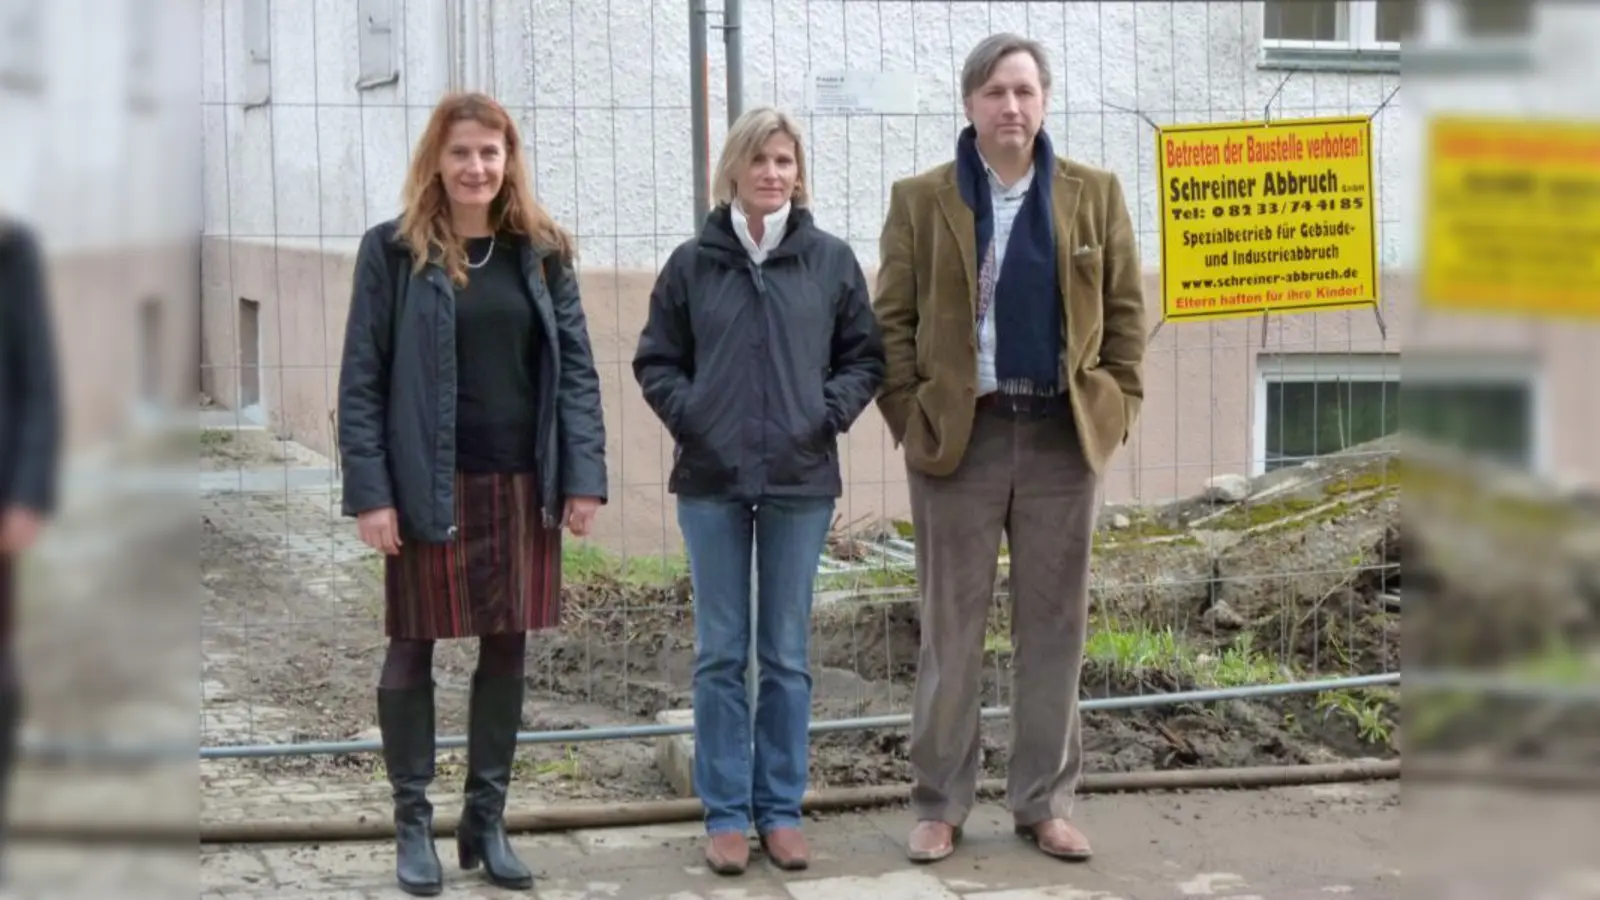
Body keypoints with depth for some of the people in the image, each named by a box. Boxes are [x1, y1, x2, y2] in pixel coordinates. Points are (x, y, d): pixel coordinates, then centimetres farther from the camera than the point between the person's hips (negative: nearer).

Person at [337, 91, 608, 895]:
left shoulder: (542, 251, 7)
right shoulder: (393, 250, -2)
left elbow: (575, 367, 6)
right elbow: (361, 379, -4)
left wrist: (584, 477, -3)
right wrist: (369, 491, -12)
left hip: (521, 484, 3)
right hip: (429, 487, -3)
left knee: (508, 649, 9)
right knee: (414, 647, 5)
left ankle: (486, 821, 21)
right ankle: (413, 822, 17)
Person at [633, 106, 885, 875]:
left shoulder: (831, 260, 3)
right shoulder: (693, 262, 2)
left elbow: (864, 354, 9)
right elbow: (655, 359, 8)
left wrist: (830, 412, -5)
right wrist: (688, 414, -6)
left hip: (800, 480, 0)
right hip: (712, 480, 0)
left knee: (787, 655, 7)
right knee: (720, 654, 5)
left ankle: (781, 810, 17)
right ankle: (725, 814, 12)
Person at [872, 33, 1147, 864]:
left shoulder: (1096, 195, 6)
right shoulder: (921, 200, 2)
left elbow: (1125, 310, 8)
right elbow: (892, 319, 2)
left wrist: (1117, 408, 1)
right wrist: (910, 418, -5)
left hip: (1064, 437, 2)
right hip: (959, 436, -2)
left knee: (1054, 627, 7)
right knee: (951, 628, 4)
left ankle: (1045, 802, 17)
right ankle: (939, 804, 13)